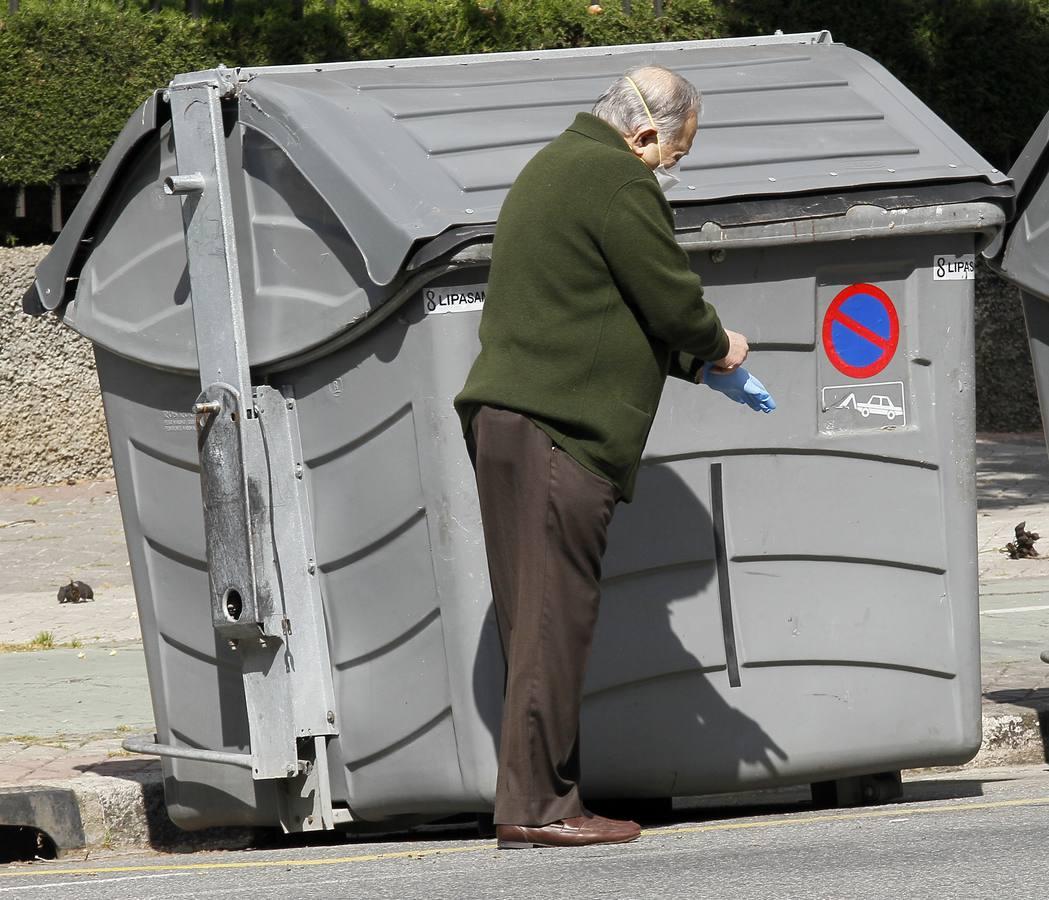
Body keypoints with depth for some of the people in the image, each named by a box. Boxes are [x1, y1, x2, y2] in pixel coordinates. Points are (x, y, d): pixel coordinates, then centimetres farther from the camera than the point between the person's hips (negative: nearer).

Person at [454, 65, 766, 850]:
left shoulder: (555, 165, 23)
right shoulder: (616, 181, -11)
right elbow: (671, 298, -9)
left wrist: (693, 357, 23)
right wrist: (716, 347, 10)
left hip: (505, 415, 10)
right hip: (560, 430, -10)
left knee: (542, 617, 10)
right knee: (555, 616, -9)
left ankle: (547, 797, 11)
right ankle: (533, 806, -10)